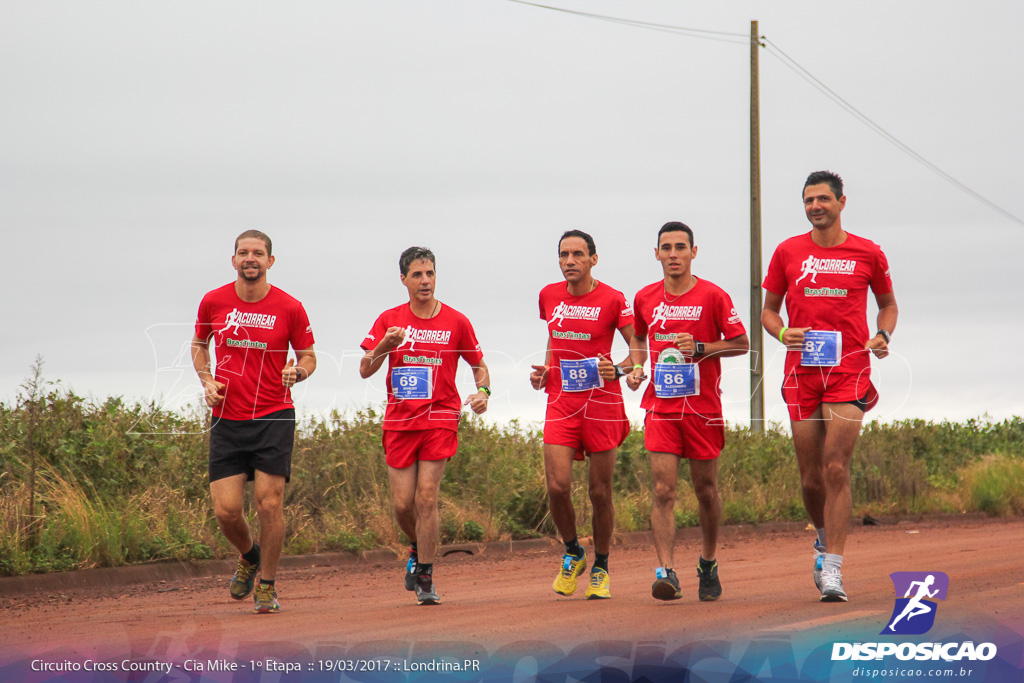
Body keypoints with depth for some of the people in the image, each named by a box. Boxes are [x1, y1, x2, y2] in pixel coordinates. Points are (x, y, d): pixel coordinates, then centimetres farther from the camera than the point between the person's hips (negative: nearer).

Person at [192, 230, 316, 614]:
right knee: (225, 510, -4)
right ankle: (249, 556, 30)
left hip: (274, 418, -2)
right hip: (227, 420, 2)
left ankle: (267, 585, 10)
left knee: (269, 503, -8)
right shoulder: (214, 302, 2)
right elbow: (199, 343, 20)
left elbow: (308, 355, 9)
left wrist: (297, 372, -14)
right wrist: (206, 379, 3)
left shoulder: (289, 308, -3)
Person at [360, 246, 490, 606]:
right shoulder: (389, 320, 5)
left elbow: (479, 365, 12)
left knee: (426, 497, -12)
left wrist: (483, 391, -9)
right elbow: (365, 371, 0)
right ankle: (418, 549, 32)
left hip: (440, 419, -2)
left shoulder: (456, 321, 2)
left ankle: (425, 578, -4)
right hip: (399, 421, 2)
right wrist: (383, 347, -19)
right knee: (403, 503, 0)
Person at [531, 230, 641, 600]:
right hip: (560, 402, 3)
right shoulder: (549, 296, 7)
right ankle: (572, 553, 15)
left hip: (602, 402, -3)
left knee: (600, 492, 2)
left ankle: (600, 567, 20)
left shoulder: (612, 300, -6)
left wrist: (619, 370, -21)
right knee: (557, 486, -11)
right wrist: (544, 370, 7)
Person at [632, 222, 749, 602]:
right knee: (663, 490, -11)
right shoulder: (645, 299, 6)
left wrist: (700, 348, -15)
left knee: (706, 491, 9)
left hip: (703, 408, -1)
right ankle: (665, 572, -18)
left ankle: (708, 564, 29)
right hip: (661, 406, 1)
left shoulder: (712, 296, -4)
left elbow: (741, 344, -2)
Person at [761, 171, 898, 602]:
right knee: (811, 477, 5)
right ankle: (825, 539, 34)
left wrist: (883, 335, -1)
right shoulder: (788, 252, 8)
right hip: (801, 372, 2)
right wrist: (783, 333, -6)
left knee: (836, 469, -13)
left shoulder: (867, 253, 5)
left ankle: (832, 569, -13)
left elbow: (888, 303, 19)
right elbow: (768, 309, 15)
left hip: (848, 372, -2)